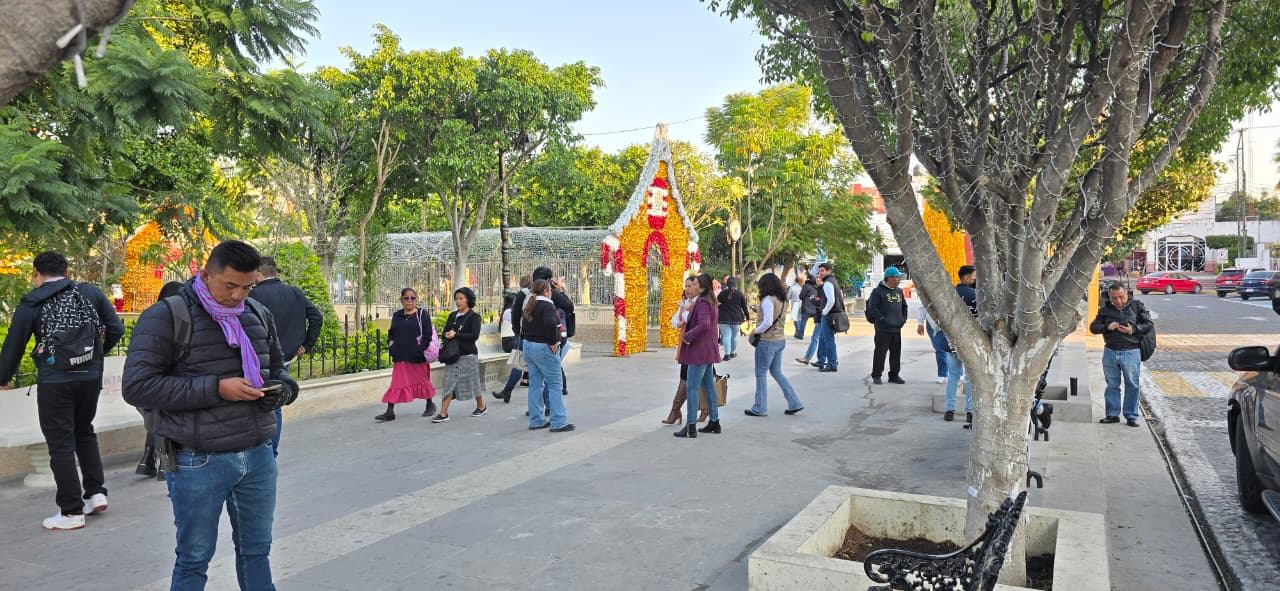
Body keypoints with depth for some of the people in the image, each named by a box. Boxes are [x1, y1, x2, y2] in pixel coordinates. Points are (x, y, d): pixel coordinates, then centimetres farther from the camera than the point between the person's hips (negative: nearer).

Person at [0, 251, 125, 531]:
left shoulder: (31, 302, -3)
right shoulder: (91, 292, 3)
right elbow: (116, 329, 2)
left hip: (54, 381, -3)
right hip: (91, 376, 4)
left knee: (61, 444, 5)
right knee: (85, 432, 23)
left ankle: (72, 512, 9)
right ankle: (96, 492, 19)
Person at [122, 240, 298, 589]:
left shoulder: (260, 315, 8)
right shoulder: (166, 317, -9)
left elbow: (278, 367, 22)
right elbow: (137, 386, -15)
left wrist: (282, 388, -3)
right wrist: (215, 389, -21)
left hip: (258, 456, 5)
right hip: (198, 463, -5)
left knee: (256, 551, 17)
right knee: (194, 560, 10)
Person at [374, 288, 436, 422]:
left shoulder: (422, 314, -3)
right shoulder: (396, 315, 11)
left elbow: (427, 334, -9)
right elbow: (391, 332, 21)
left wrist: (420, 349, -18)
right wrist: (390, 341, 1)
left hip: (418, 357, -3)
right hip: (400, 357, 3)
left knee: (422, 380, 12)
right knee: (397, 383, 0)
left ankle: (430, 405, 32)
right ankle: (390, 412, 0)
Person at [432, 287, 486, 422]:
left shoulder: (474, 316, -6)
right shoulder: (452, 315, 11)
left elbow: (474, 335, -17)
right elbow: (445, 332, 10)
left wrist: (456, 335, -18)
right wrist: (448, 335, -13)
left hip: (468, 355, -4)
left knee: (472, 382, 8)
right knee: (449, 384, -1)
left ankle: (481, 407, 28)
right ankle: (443, 413, -2)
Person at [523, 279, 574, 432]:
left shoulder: (529, 306, 12)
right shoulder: (547, 305, -15)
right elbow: (550, 324, -29)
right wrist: (553, 343, -20)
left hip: (528, 346, 9)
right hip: (544, 348, -9)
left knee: (535, 384, 11)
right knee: (554, 385, -3)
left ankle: (536, 420, 15)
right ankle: (559, 422, -3)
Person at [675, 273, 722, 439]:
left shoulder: (702, 303, -18)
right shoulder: (710, 302, 14)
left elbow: (704, 325, -32)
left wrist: (687, 336, -22)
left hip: (699, 351, -10)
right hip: (708, 350, 10)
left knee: (692, 387, -5)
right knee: (708, 386, 16)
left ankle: (691, 427, -2)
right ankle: (714, 422, 24)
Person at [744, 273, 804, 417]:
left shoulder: (768, 300, -17)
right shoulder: (779, 299, 8)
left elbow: (768, 322, -24)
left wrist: (756, 331, -10)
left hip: (768, 341, -9)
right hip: (780, 339, 9)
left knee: (761, 374, 3)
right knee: (776, 372, 17)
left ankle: (760, 408, 11)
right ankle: (795, 403, 15)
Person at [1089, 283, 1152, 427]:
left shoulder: (1137, 306, 1)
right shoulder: (1104, 309, 6)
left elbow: (1148, 324, 1)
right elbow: (1093, 327, 6)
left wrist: (1134, 329, -16)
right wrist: (1106, 327, -13)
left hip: (1131, 352, -2)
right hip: (1110, 352, 2)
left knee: (1132, 385, 3)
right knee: (1112, 385, 9)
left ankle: (1131, 415, 13)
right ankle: (1113, 414, 18)